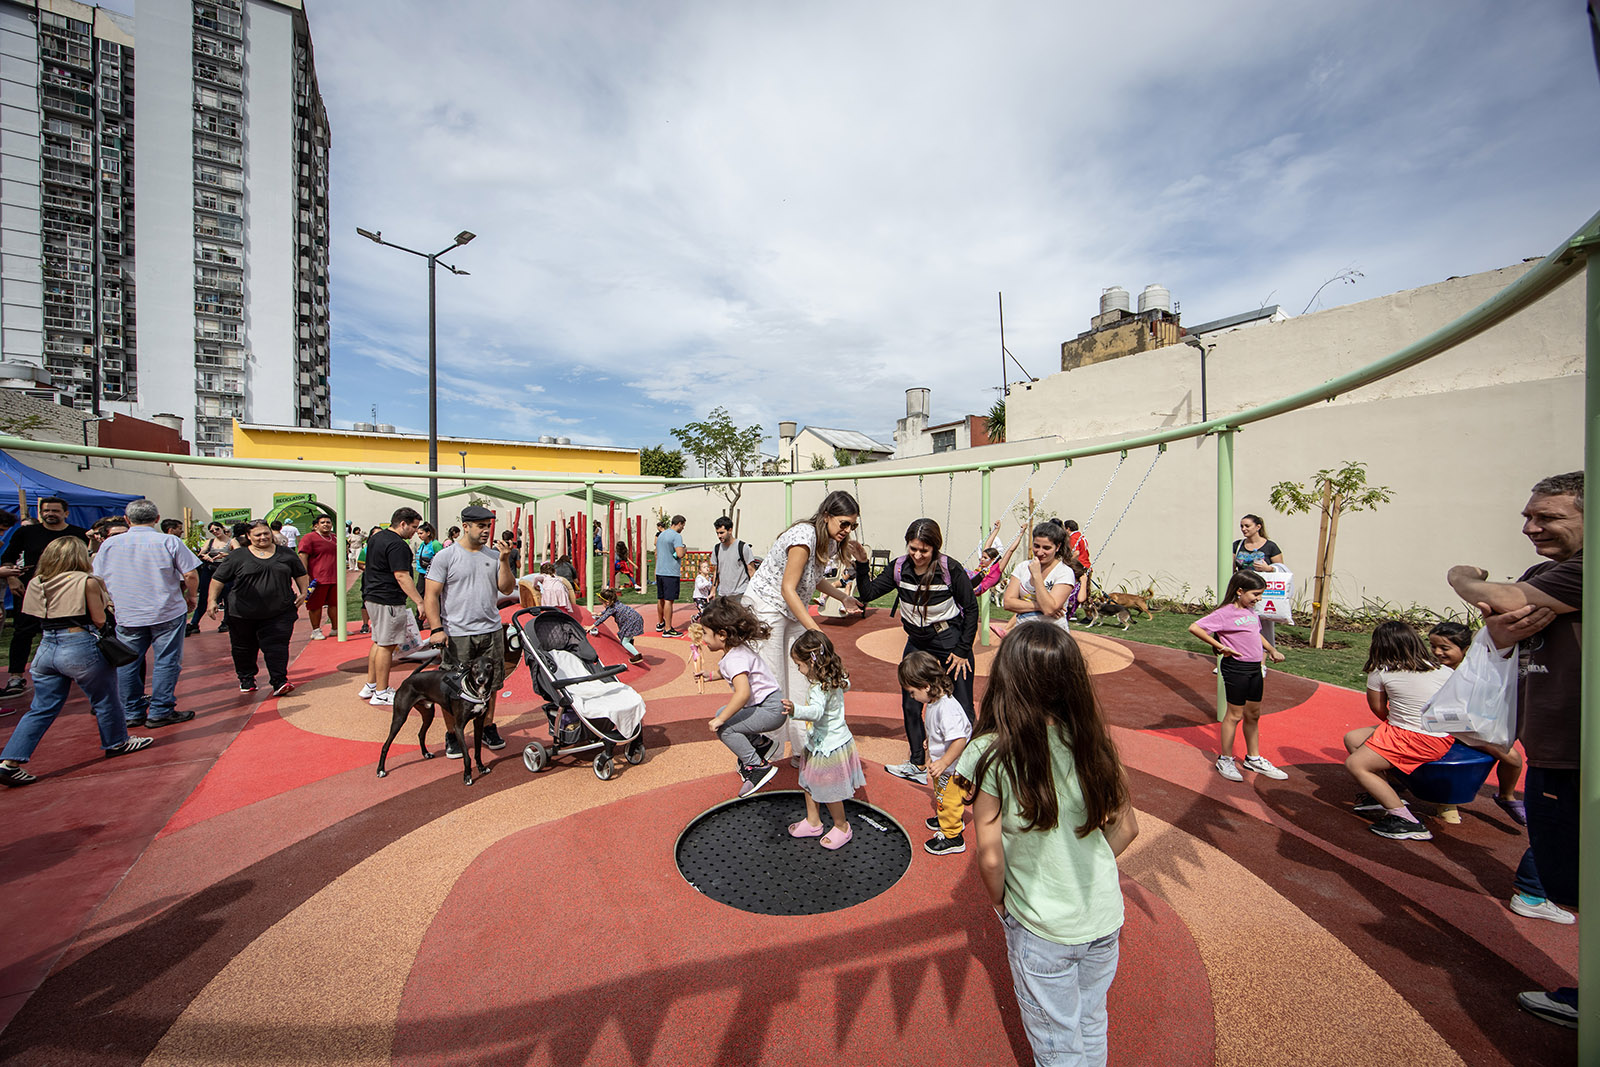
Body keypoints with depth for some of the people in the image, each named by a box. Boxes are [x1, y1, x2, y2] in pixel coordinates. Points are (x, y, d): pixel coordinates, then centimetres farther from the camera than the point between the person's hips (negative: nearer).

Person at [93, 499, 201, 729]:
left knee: (127, 664, 13)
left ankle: (131, 713, 21)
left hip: (127, 615, 4)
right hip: (168, 614, -4)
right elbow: (191, 575, -11)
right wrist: (191, 597, 7)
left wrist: (118, 600, 26)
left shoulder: (109, 544, 3)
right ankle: (161, 712, 5)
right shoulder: (169, 542, -8)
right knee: (166, 662, 2)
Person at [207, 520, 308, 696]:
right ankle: (246, 679, 31)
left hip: (279, 612, -1)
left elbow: (301, 574, 15)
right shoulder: (238, 556, 2)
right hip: (243, 613, 1)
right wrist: (212, 600, -3)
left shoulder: (287, 554, 6)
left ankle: (279, 682, -9)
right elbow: (218, 579, 5)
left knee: (277, 645, -7)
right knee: (244, 648, 13)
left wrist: (303, 593, 4)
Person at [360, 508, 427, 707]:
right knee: (386, 645, -3)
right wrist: (420, 602, -26)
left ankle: (370, 686, 27)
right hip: (388, 601, -11)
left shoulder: (376, 536, 13)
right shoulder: (397, 545, -19)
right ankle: (381, 694, 4)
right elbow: (401, 576, -25)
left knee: (378, 642, 19)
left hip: (372, 596, 11)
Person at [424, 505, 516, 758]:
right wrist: (436, 628, -13)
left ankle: (488, 728, 26)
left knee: (490, 684, 11)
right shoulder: (446, 556, -3)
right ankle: (453, 736, 21)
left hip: (491, 632, 3)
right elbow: (431, 595, -5)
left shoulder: (493, 555, 7)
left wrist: (505, 561, -9)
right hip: (457, 634, -3)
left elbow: (507, 588, 3)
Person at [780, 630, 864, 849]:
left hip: (829, 747, -10)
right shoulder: (834, 678, -2)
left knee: (829, 791, 10)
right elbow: (846, 683, 20)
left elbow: (816, 711, -50)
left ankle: (842, 827, 33)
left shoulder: (821, 688, -32)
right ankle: (813, 822, 41)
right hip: (818, 744, 10)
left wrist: (796, 710, -68)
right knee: (809, 784, 22)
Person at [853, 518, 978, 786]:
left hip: (951, 641, -4)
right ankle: (917, 765, 27)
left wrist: (963, 650, -9)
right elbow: (868, 593, -7)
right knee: (910, 705, 9)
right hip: (917, 643, 4)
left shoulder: (950, 569, -18)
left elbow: (971, 608, -8)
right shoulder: (900, 568, -7)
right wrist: (862, 565, -22)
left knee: (961, 708, 4)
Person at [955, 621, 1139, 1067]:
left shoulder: (988, 754, -27)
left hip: (1041, 927, -4)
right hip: (1105, 914, 4)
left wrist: (999, 902, 0)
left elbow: (990, 857, -20)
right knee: (1091, 1025, 30)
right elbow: (1126, 828, -2)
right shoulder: (1093, 740, -14)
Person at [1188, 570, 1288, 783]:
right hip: (1236, 667, -8)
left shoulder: (1251, 611, 8)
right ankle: (1225, 760, 16)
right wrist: (1221, 647, -20)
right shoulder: (1225, 613, -16)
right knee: (1235, 714, 2)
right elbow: (1194, 627, -24)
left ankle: (1254, 758, 33)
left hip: (1255, 667, 8)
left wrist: (1272, 650, 14)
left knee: (1253, 714, 18)